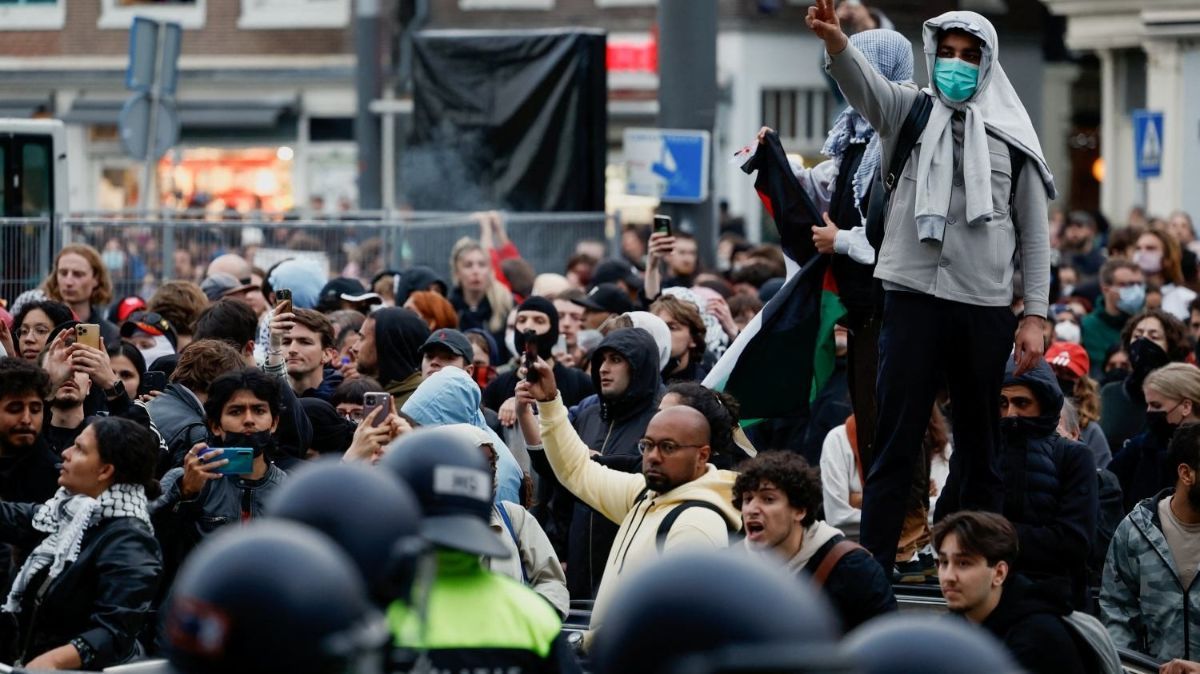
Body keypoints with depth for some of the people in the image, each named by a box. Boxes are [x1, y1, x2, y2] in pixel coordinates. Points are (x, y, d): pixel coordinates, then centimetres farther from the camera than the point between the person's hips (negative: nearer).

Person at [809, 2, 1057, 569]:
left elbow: (1034, 233, 10)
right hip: (914, 297, -1)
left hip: (986, 309, 1)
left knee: (980, 451, 9)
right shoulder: (909, 112, 6)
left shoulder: (1011, 137, 8)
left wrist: (1035, 315, 2)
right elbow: (862, 82, -15)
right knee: (894, 444, -3)